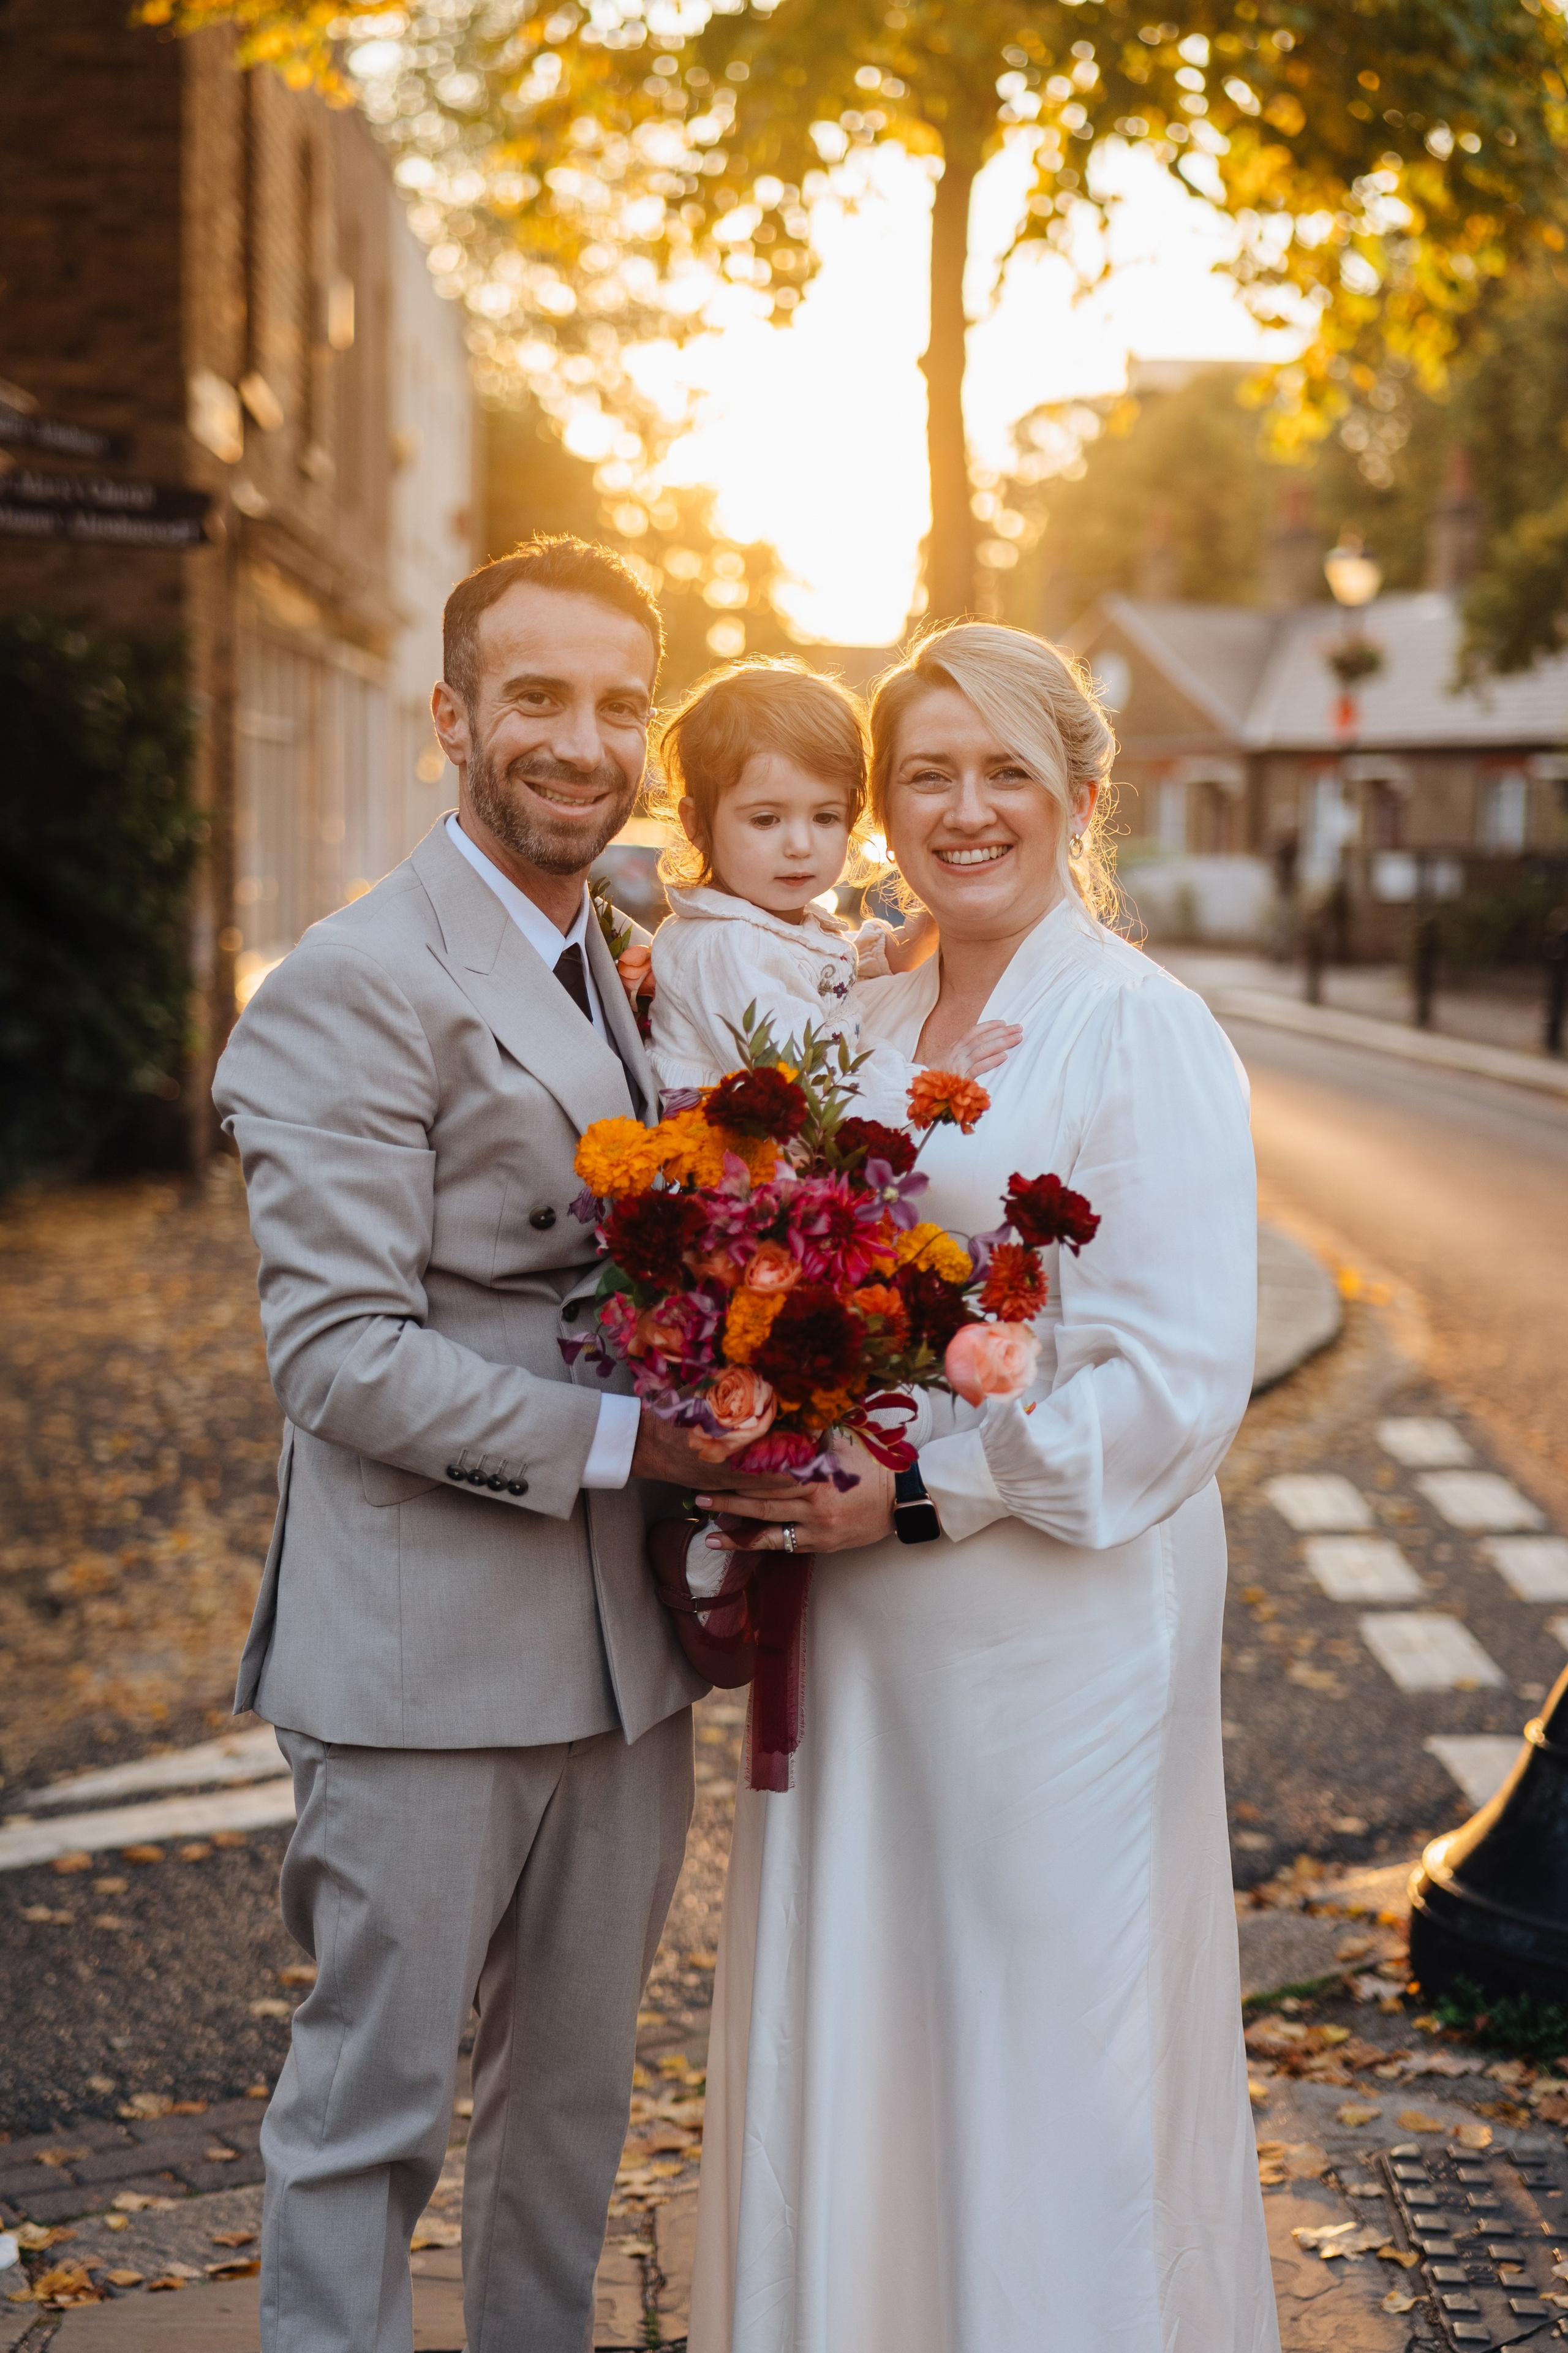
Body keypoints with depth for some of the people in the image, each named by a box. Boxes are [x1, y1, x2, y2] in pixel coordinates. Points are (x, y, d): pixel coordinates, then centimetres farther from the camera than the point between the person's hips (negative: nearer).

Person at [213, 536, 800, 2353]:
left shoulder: (619, 972, 14)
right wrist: (621, 1438, -23)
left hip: (622, 1647, 8)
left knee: (574, 2088, 20)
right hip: (428, 1653, -8)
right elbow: (340, 1356, -18)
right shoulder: (359, 982, -13)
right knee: (371, 2104, 7)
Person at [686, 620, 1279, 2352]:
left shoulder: (1141, 1031, -10)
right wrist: (775, 1499, 2)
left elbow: (1178, 1381, -15)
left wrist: (918, 1494, -17)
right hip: (854, 1618, 6)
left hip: (1056, 1612, -6)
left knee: (1048, 2060, 6)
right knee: (851, 2058, 15)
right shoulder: (862, 1027, 10)